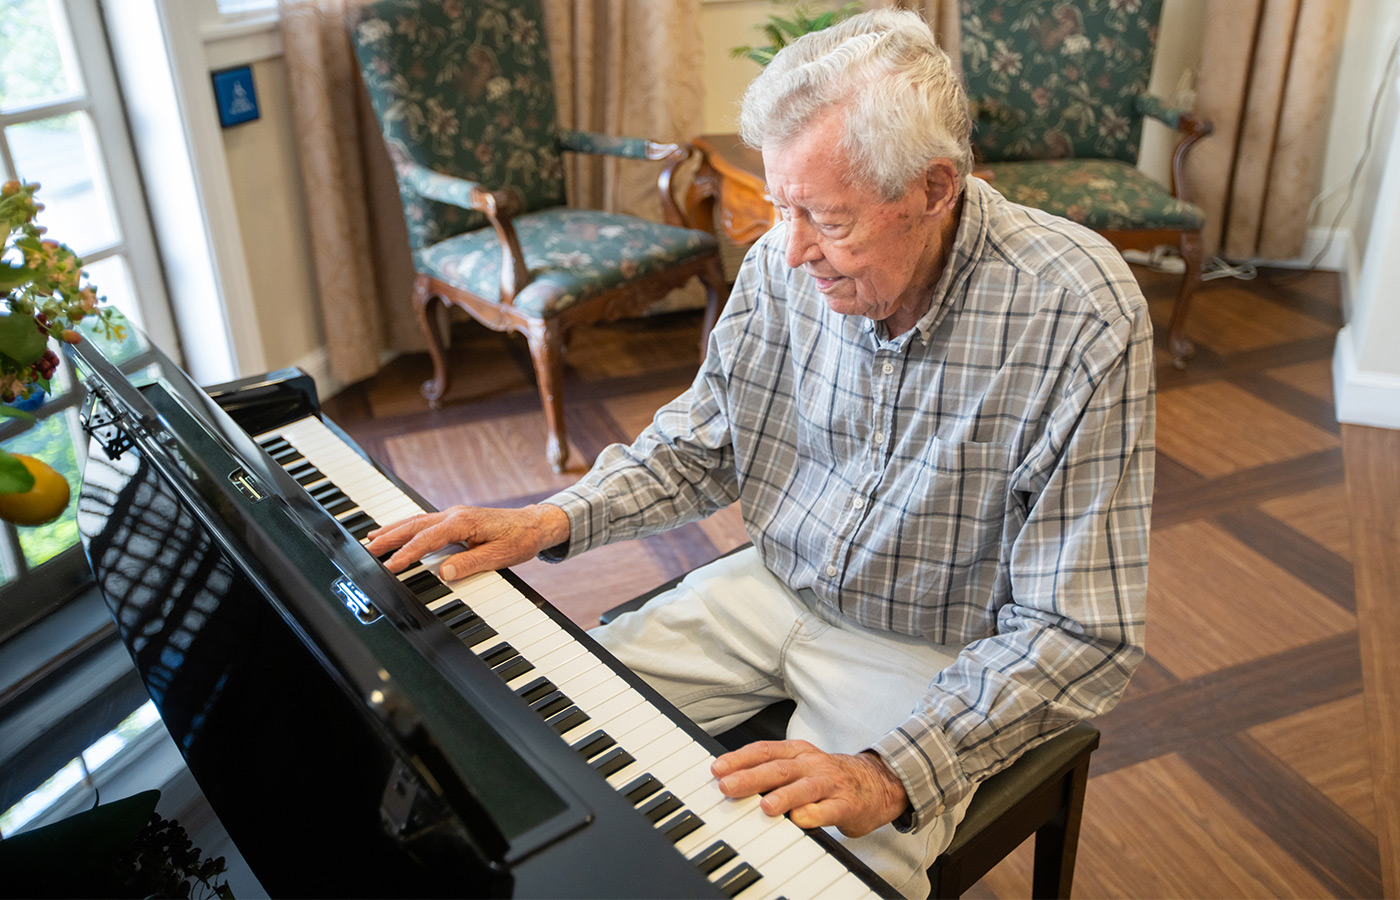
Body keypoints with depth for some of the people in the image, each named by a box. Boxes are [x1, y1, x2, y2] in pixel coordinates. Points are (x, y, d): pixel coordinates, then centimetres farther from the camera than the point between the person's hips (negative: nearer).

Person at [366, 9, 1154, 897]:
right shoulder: (785, 265, -11)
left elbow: (1080, 634, -24)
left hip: (938, 653, -4)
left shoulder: (1081, 321, -27)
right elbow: (700, 446, 5)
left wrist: (890, 774, -34)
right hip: (776, 588, 5)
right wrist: (548, 521, -11)